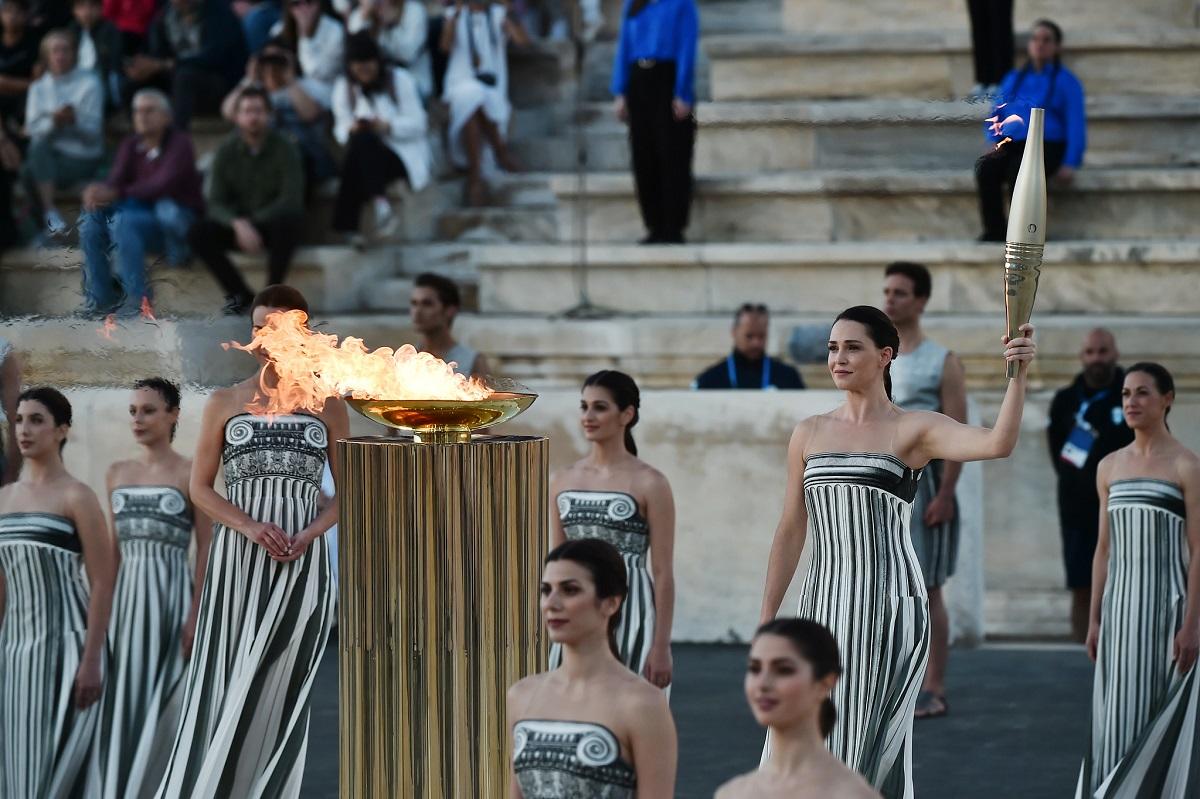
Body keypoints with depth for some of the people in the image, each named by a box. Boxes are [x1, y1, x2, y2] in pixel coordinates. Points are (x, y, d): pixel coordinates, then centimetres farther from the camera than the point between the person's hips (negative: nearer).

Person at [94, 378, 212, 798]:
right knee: (124, 700, 2)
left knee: (161, 699, -4)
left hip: (170, 593, -5)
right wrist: (104, 608, 10)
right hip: (127, 595, 5)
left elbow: (207, 550, -6)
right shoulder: (117, 474, 12)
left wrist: (196, 614, -14)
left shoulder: (192, 474, -3)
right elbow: (113, 547, 15)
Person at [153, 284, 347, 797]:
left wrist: (308, 535, -10)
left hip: (302, 564, 0)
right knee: (223, 683, -3)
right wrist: (251, 528, -13)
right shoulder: (224, 403, 6)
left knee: (278, 687, -2)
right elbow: (200, 488, 4)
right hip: (237, 561, 0)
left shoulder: (328, 407, 6)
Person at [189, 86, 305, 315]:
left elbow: (292, 198, -18)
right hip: (236, 224, 2)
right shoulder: (227, 150, -4)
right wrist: (239, 224, -29)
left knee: (288, 220, -37)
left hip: (272, 225, -2)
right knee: (198, 234, -25)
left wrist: (254, 222, -26)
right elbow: (216, 202, -8)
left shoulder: (283, 148, -11)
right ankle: (239, 294, -9)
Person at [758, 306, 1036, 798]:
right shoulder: (809, 434, 11)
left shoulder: (913, 430, -1)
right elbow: (791, 531, 14)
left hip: (889, 608, -4)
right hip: (824, 606, 4)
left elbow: (998, 443, -17)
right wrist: (766, 620, 12)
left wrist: (1018, 374, -30)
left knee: (872, 742, -1)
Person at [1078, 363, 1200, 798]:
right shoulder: (1110, 466, 10)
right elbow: (1104, 548, 13)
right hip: (1121, 603, 5)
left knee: (1165, 716, -4)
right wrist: (1095, 620, 10)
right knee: (1121, 714, 3)